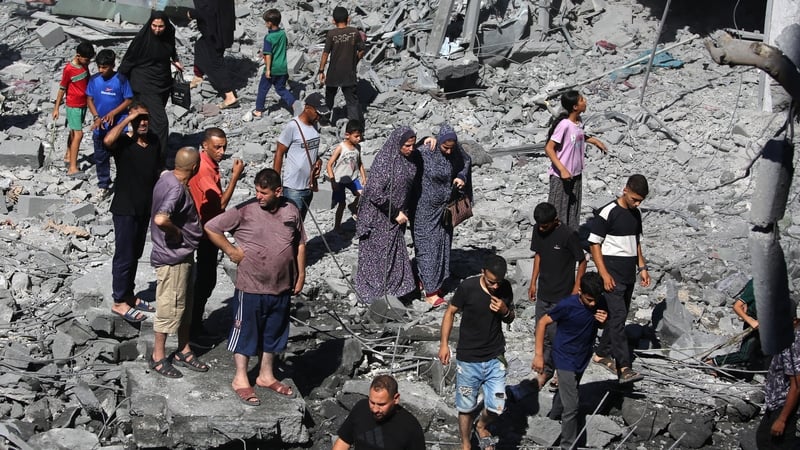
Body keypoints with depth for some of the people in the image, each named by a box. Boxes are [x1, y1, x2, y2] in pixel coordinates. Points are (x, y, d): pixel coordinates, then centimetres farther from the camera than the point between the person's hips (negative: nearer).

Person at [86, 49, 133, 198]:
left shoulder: (120, 80, -13)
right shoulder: (94, 79, -3)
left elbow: (128, 100, -8)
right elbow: (89, 99, 4)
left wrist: (113, 113, -19)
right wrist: (96, 117, -10)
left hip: (118, 126, -3)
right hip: (100, 127, 4)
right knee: (100, 158, 13)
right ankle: (103, 186, 27)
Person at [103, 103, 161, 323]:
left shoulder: (154, 141, 2)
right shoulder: (123, 143, -18)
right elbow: (107, 140, -43)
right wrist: (128, 119, -34)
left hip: (145, 208, 7)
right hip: (125, 209, -7)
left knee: (135, 254, 19)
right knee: (124, 256, 2)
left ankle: (129, 295, 34)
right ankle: (119, 302, 14)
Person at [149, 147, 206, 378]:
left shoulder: (167, 177, 2)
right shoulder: (176, 189, -27)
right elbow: (161, 219, -42)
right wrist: (177, 232, -23)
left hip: (182, 255, 10)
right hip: (172, 257, -10)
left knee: (185, 306, 19)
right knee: (169, 307, 3)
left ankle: (184, 351, 31)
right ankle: (158, 357, 16)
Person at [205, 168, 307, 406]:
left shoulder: (291, 211, 0)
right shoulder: (244, 211, -12)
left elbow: (300, 244, 11)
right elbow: (211, 228, -8)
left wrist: (301, 274, 7)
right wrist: (230, 250, -9)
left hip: (282, 288, 4)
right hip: (251, 287, -4)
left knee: (274, 333, 17)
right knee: (246, 331, 6)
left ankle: (266, 375, 33)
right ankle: (240, 379, 19)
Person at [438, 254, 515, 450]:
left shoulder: (505, 288, -6)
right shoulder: (468, 287, -17)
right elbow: (450, 312, -3)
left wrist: (505, 311, -15)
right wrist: (444, 344, -7)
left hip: (495, 358, 2)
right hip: (468, 359, -2)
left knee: (497, 407, 1)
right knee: (466, 407, 8)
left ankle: (481, 426, 34)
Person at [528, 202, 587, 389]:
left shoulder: (568, 235, -19)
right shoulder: (538, 230, -1)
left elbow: (582, 261, -11)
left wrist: (576, 289, -11)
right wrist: (533, 283, 13)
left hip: (562, 296, -6)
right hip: (543, 293, 6)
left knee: (558, 335, -2)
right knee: (542, 334, 11)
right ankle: (546, 369, 26)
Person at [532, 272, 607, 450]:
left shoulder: (599, 304, -12)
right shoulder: (567, 305, -27)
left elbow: (600, 327, 6)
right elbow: (542, 323, -16)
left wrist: (604, 320, -20)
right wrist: (539, 355, -15)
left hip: (583, 358, 5)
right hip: (565, 359, -5)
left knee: (565, 396, 27)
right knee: (571, 406, -6)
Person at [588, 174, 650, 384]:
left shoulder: (635, 214, 10)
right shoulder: (608, 213, -14)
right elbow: (594, 244, -13)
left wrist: (642, 267, 14)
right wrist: (604, 274, -18)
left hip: (629, 275, 8)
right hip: (613, 275, -8)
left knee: (619, 316, 13)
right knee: (618, 316, -12)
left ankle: (602, 354, 28)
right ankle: (624, 368, -17)